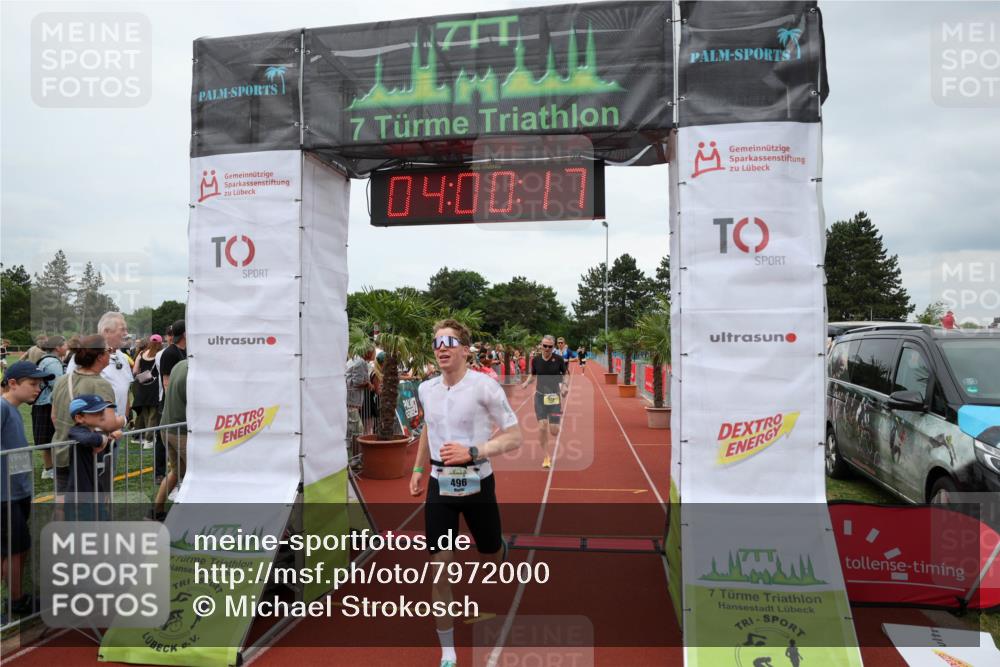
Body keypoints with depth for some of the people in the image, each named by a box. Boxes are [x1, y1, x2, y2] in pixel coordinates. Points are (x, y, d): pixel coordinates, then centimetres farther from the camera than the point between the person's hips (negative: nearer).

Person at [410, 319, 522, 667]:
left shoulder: (484, 386, -14)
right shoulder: (426, 389, 1)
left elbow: (514, 436, -12)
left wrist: (472, 452, -23)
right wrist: (418, 469, 17)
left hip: (477, 484, -3)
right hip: (439, 485, 3)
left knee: (492, 554, 16)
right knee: (439, 569, -1)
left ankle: (503, 546, 56)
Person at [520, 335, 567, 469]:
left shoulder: (558, 359, -5)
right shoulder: (536, 360, -2)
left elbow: (565, 375, 7)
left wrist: (564, 386, -11)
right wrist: (526, 383, -7)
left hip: (554, 396, -1)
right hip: (540, 396, 1)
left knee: (554, 431, -4)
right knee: (542, 426, -12)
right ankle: (545, 457, 5)